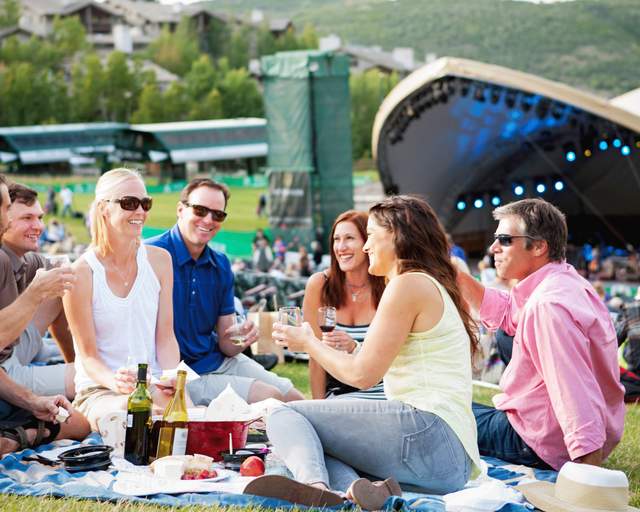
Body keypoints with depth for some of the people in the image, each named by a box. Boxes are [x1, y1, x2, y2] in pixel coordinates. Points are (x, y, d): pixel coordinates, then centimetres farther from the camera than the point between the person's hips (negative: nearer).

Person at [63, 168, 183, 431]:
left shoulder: (159, 260, 8)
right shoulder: (82, 273, -7)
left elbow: (166, 336, 7)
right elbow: (88, 355, -6)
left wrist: (172, 377, -13)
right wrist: (115, 381, -27)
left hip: (155, 387, 4)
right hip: (98, 390, -3)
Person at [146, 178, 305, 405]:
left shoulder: (220, 265, 8)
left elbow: (225, 344, 8)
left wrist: (241, 339, -16)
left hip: (220, 361, 7)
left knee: (296, 400, 1)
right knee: (269, 397, -18)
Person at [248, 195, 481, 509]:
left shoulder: (409, 284, -5)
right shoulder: (433, 285, 25)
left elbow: (362, 374, -6)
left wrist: (307, 342, 8)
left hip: (428, 432, -10)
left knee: (285, 415, -6)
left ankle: (315, 486, -38)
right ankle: (355, 488, -15)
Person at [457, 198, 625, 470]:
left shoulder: (549, 305, -28)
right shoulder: (563, 281, 4)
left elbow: (578, 399, -33)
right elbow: (506, 313, 19)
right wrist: (457, 277, 6)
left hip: (538, 444, -9)